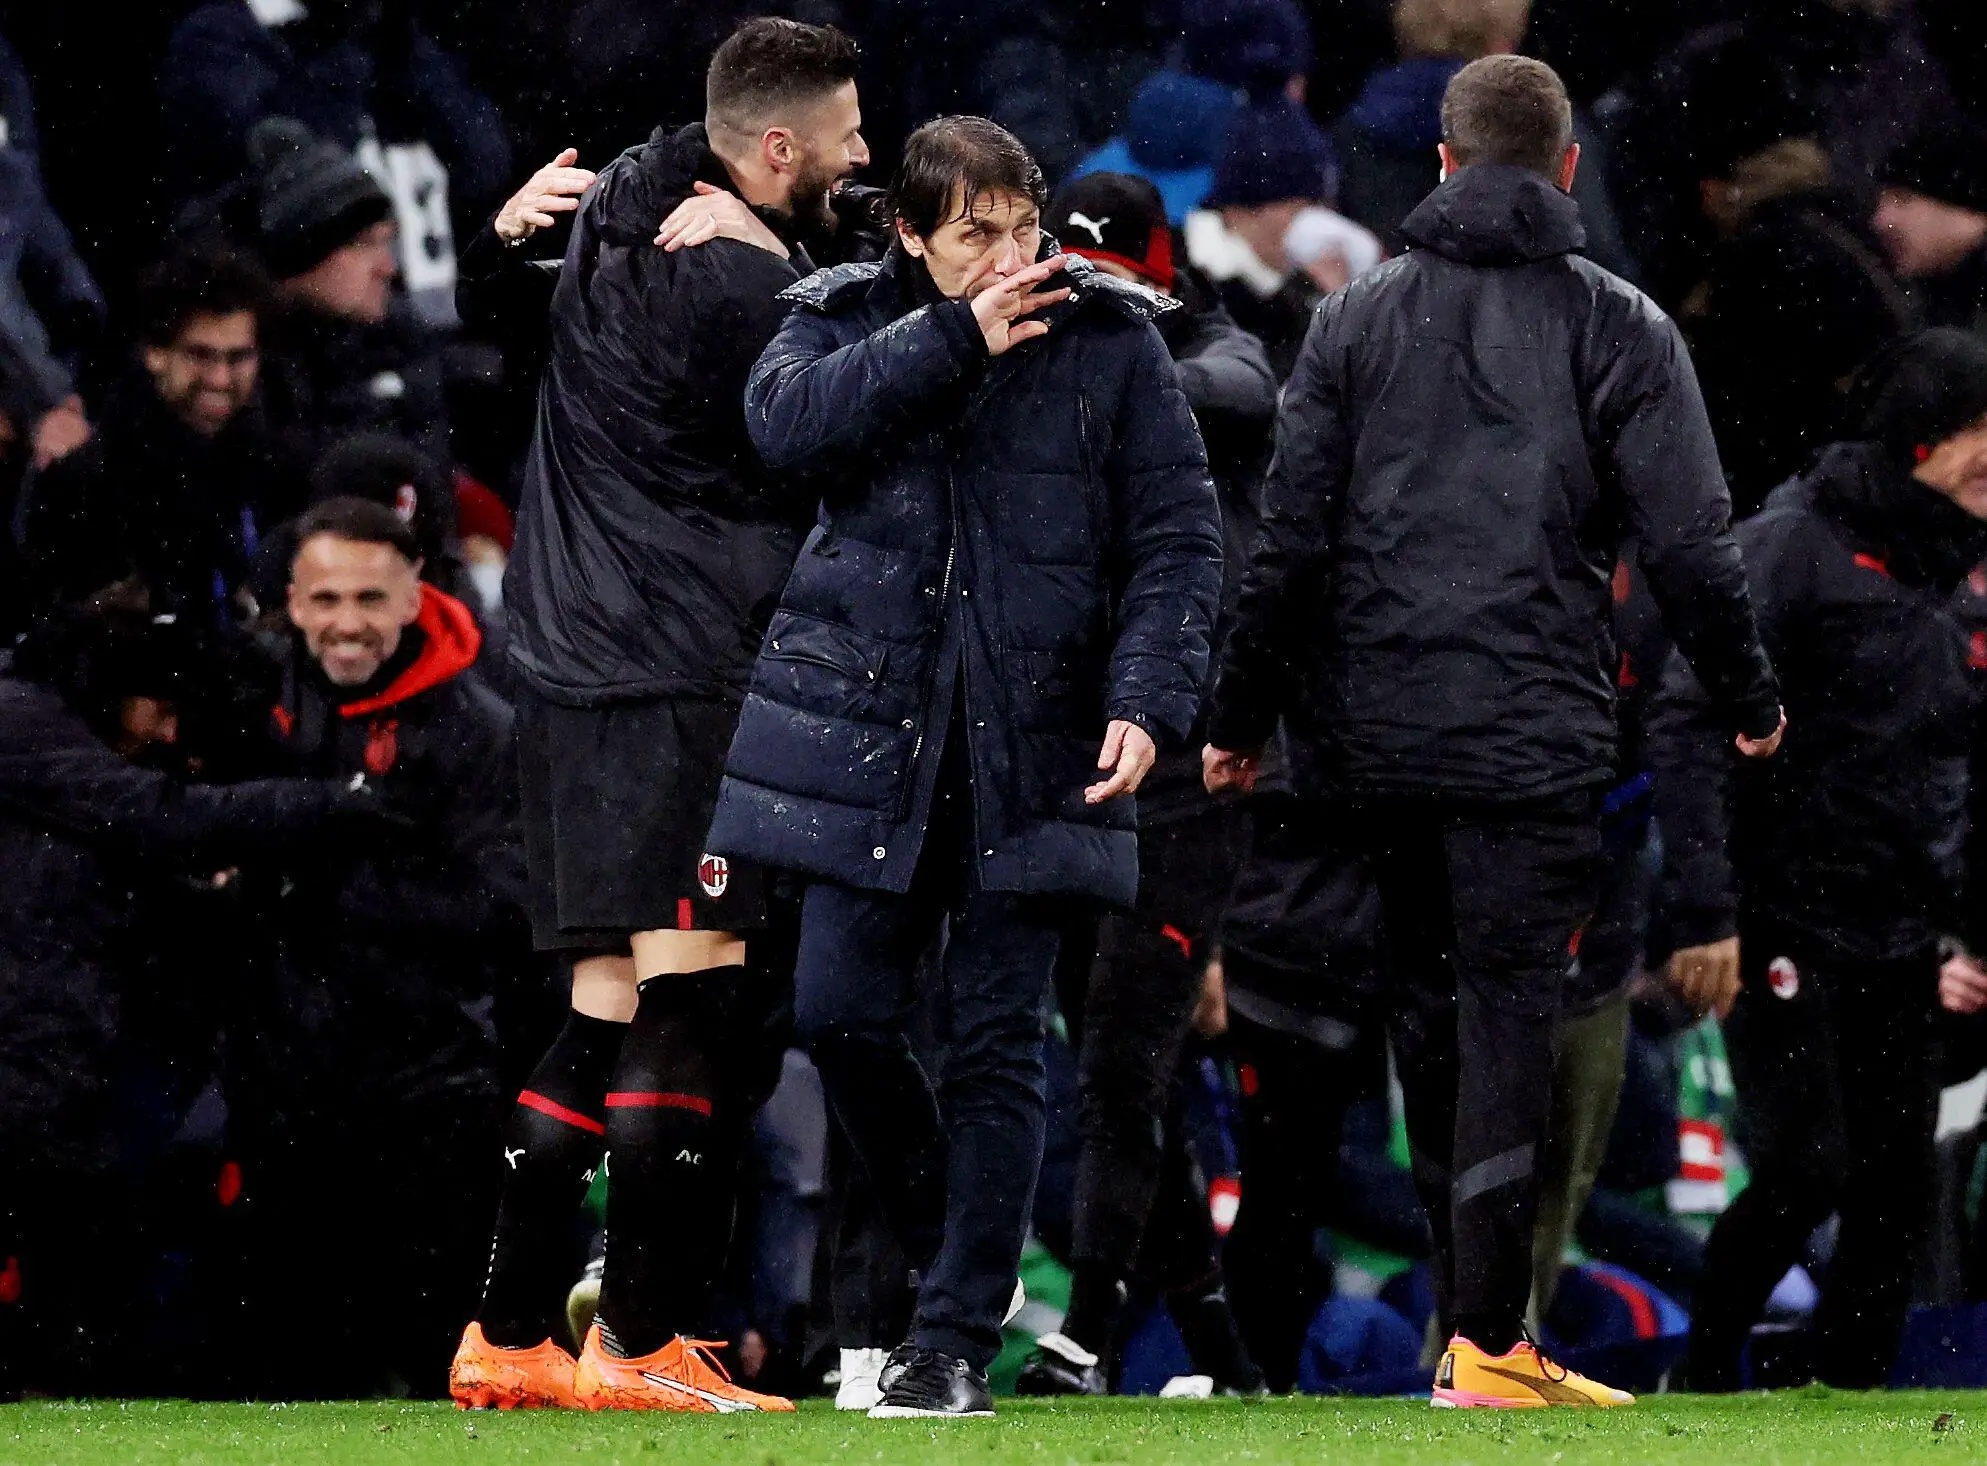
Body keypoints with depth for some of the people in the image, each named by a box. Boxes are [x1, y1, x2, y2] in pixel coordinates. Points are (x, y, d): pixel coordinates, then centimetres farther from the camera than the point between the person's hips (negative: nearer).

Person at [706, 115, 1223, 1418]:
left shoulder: (1110, 340, 2)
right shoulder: (846, 324, 6)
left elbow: (1178, 535, 0)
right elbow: (785, 419, -16)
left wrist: (1150, 697, -13)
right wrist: (956, 339, -19)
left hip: (1031, 746, -2)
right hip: (869, 725, 2)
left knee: (997, 1043, -2)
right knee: (843, 1014, -1)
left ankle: (958, 1338, 3)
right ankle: (956, 1249, 23)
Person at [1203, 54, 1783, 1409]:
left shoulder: (1360, 318, 7)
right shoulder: (1618, 329, 0)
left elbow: (1291, 534, 4)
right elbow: (1690, 546, -3)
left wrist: (1244, 713, 12)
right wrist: (1750, 700, 12)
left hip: (1375, 730, 3)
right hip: (1533, 732, -3)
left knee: (1424, 1008, 14)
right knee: (1509, 1014, -4)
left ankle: (1473, 1309, 19)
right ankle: (1487, 1348, -11)